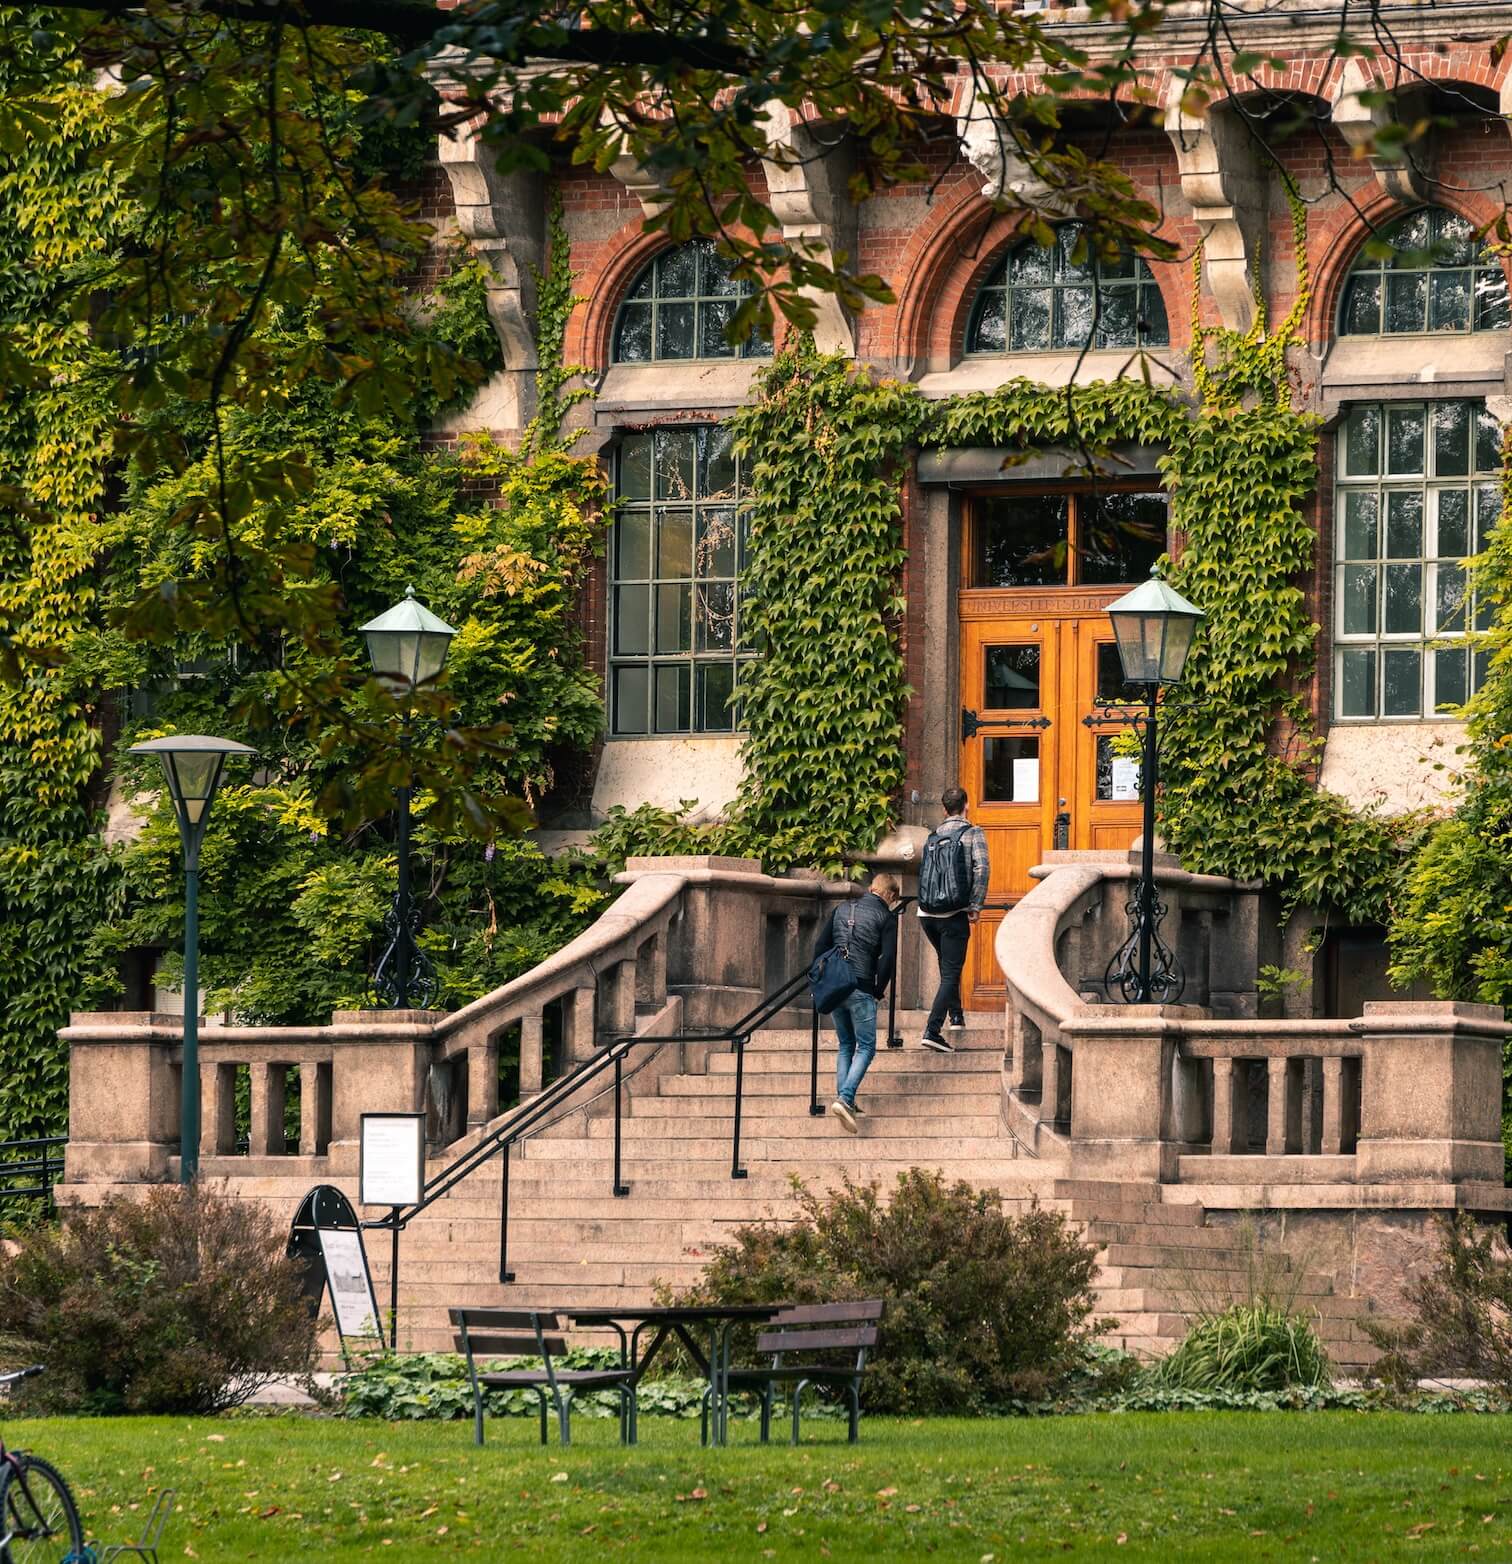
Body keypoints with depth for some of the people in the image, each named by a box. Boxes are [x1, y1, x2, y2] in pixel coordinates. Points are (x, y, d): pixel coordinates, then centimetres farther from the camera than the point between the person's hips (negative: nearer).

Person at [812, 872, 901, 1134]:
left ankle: (844, 1100, 11)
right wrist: (878, 991, 3)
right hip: (861, 990, -5)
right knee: (866, 1047, 0)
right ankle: (845, 1098, -18)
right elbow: (888, 958, -9)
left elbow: (820, 946, 12)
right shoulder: (886, 918, -1)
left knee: (845, 1045, 18)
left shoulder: (841, 910, 15)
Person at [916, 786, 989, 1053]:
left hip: (927, 914, 5)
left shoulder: (933, 836, 11)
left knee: (948, 965, 28)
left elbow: (924, 872, 13)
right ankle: (932, 1030, -17)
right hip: (954, 915, -5)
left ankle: (955, 1015, 36)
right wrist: (976, 906, -11)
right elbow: (981, 868, -15)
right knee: (950, 973, -4)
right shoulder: (972, 833, -3)